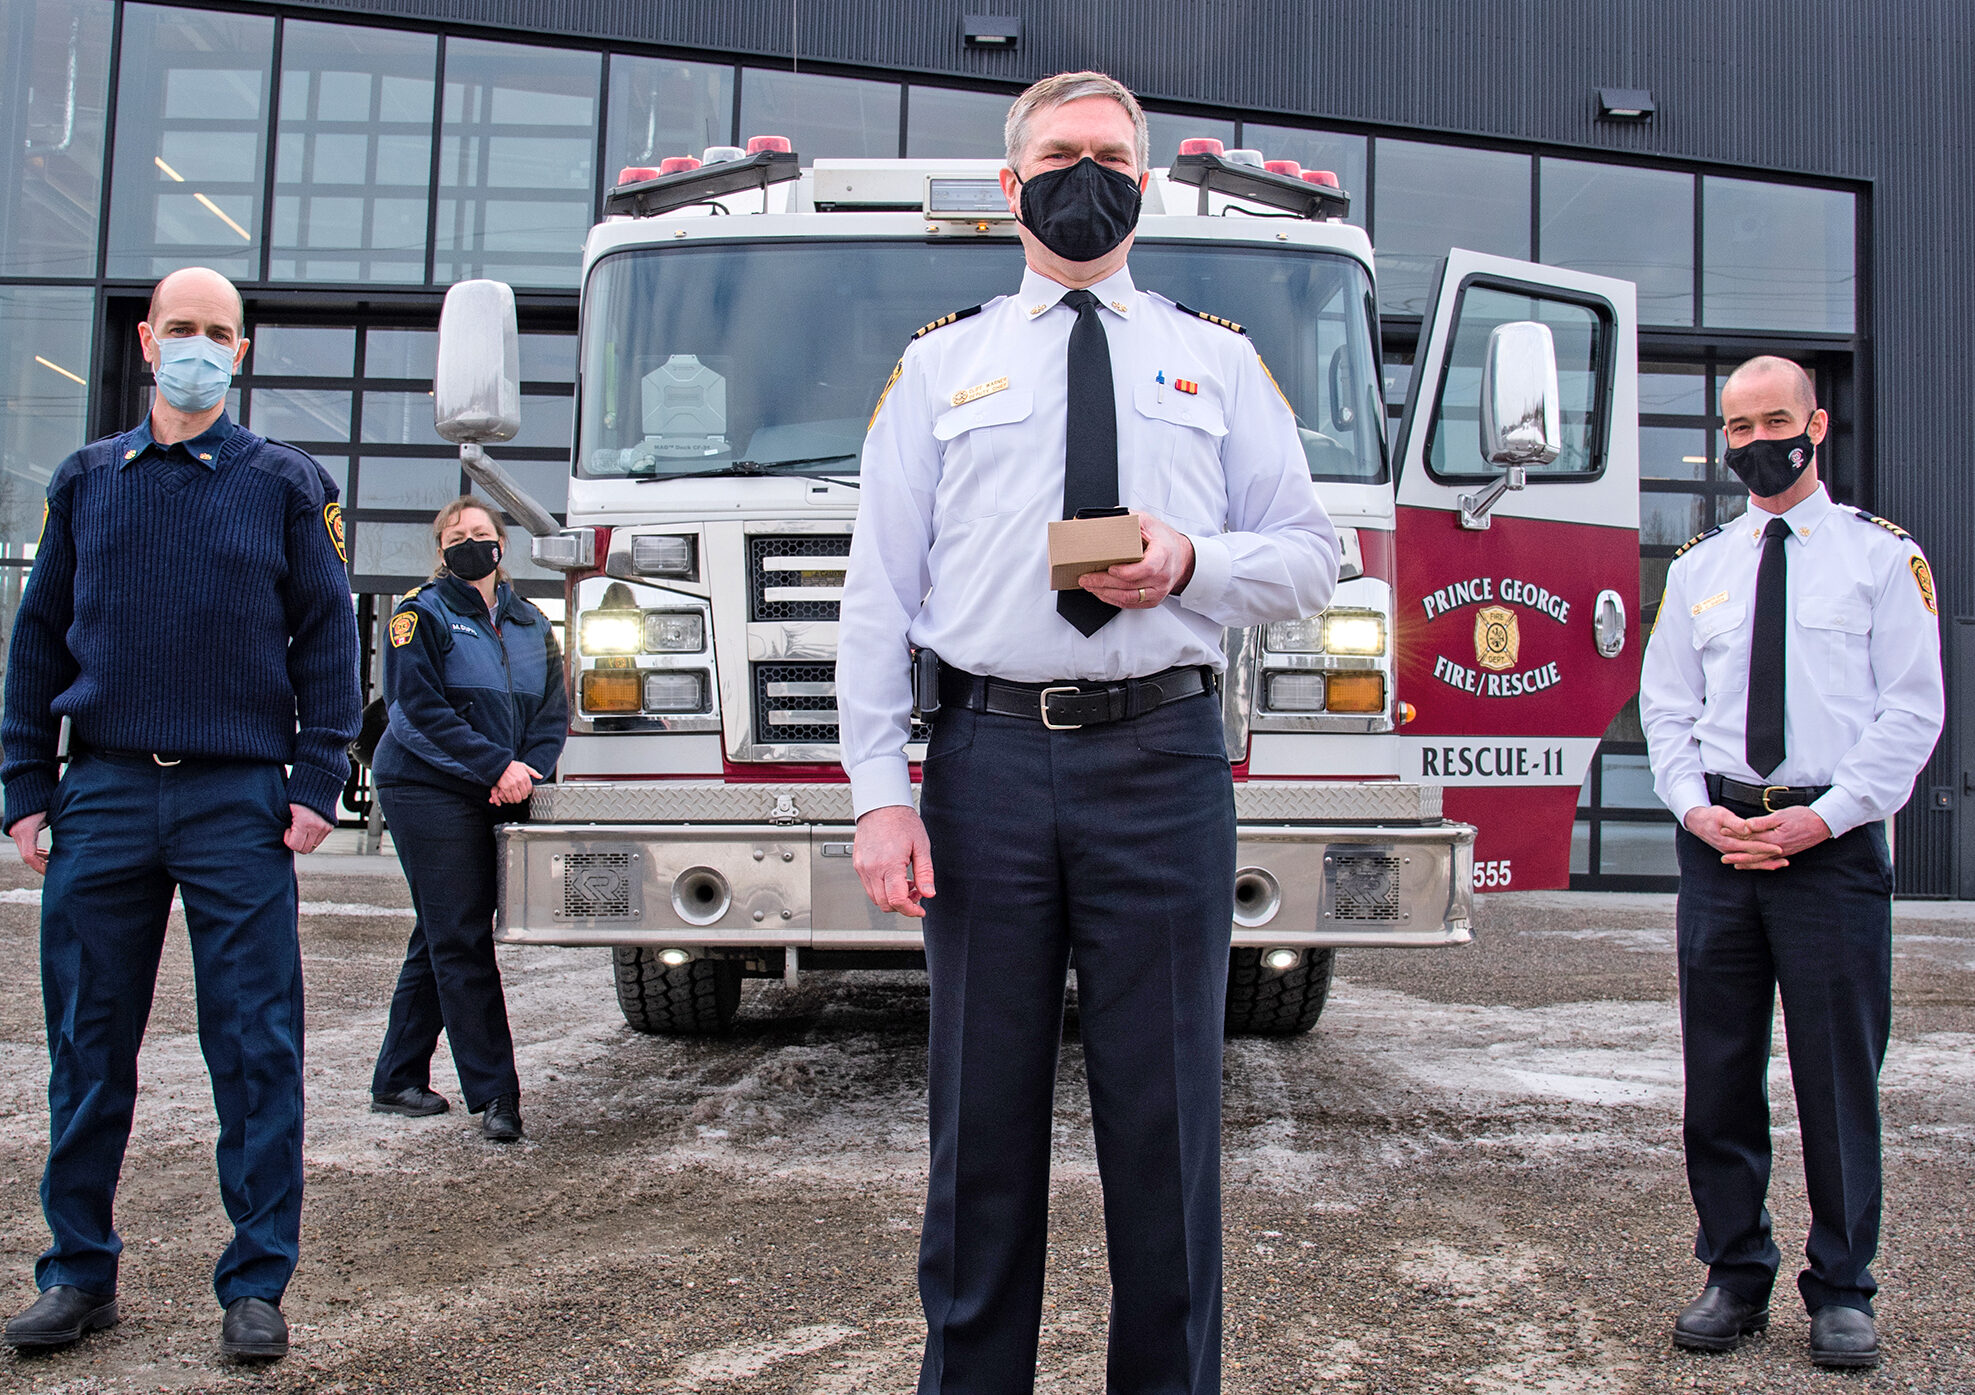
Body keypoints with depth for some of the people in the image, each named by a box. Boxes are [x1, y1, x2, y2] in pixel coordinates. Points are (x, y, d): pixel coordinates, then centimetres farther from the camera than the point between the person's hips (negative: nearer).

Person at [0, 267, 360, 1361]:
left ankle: (256, 1283, 7)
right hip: (103, 795, 3)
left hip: (238, 800, -2)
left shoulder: (286, 484, 6)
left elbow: (324, 637, 5)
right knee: (89, 1045, 7)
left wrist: (316, 785, -4)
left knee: (255, 1049, -2)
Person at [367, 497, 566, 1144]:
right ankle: (494, 1094, -8)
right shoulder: (422, 614, -2)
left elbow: (553, 711, 10)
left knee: (440, 941, 11)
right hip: (428, 792, -6)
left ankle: (397, 1081, 21)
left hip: (496, 799, 6)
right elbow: (420, 707, -13)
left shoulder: (530, 624, 15)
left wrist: (530, 772, -10)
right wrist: (498, 766, -20)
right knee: (461, 942, -8)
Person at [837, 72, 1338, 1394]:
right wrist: (881, 790, -4)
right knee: (984, 1113, 7)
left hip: (1164, 760, 0)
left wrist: (1190, 565, -10)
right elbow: (881, 589, 6)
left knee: (1166, 1114, 5)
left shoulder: (1219, 358, 15)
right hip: (989, 761, 0)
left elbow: (1313, 555, 12)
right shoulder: (940, 364, 13)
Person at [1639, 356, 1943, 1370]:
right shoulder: (1698, 567, 13)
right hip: (1718, 839, 3)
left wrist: (1823, 817, -11)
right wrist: (1698, 808, -5)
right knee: (1719, 1069, 6)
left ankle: (1841, 1289, 15)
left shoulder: (1883, 557, 4)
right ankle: (1734, 1276, 18)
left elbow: (1912, 711, -1)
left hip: (1835, 840, -3)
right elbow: (1666, 706, 12)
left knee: (1840, 1074, 2)